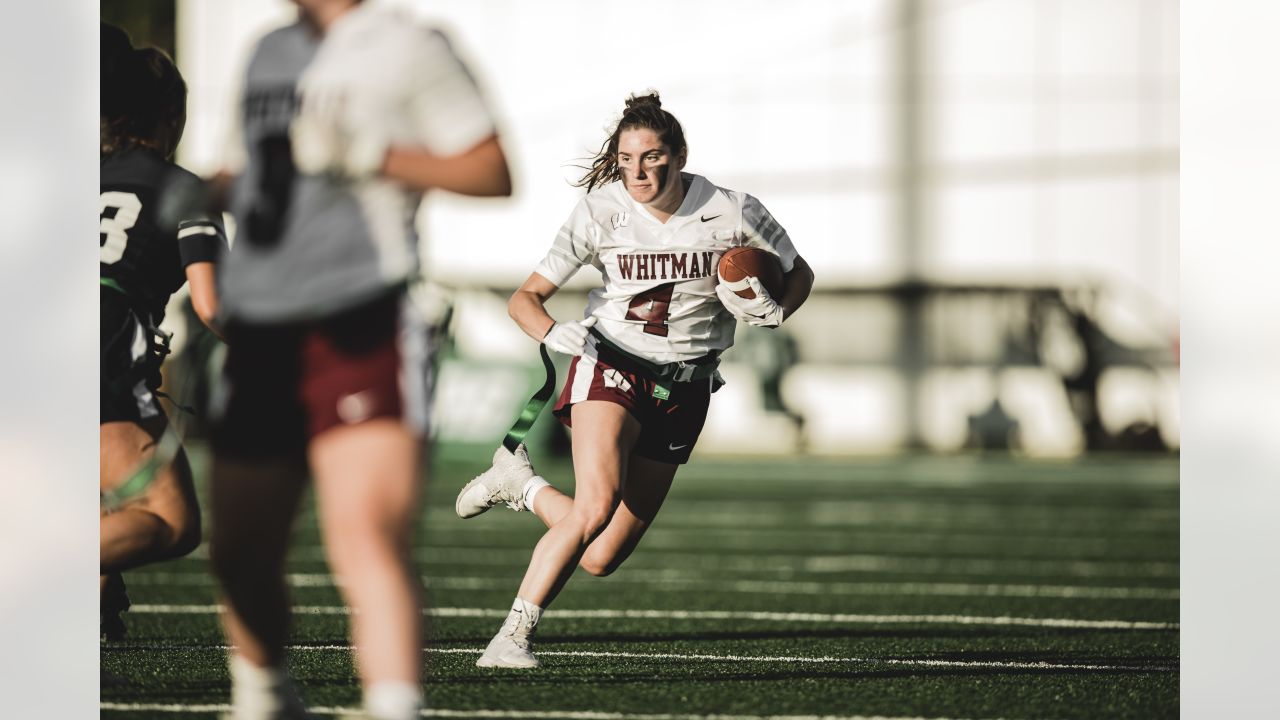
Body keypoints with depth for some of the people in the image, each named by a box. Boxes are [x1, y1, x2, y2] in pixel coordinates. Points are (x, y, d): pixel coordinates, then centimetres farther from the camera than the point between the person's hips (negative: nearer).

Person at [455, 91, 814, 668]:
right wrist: (554, 335, -28)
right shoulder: (600, 213, -10)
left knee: (600, 558, 0)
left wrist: (772, 312, -14)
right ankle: (515, 635, -16)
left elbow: (798, 274, 8)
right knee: (597, 507, -29)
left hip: (682, 389, 2)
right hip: (611, 365, -2)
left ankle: (523, 485, 28)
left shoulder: (732, 214, -8)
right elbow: (526, 297, -6)